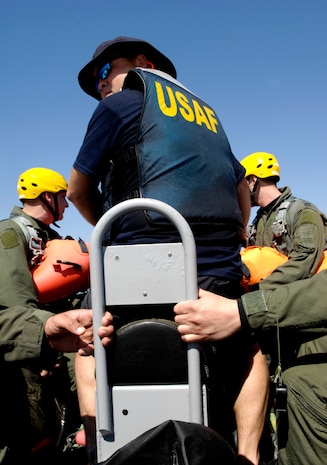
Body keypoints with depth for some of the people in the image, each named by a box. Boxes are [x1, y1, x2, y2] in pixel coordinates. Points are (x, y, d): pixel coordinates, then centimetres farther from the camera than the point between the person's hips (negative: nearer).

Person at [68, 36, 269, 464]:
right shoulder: (206, 113, 25)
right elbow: (242, 190, 30)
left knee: (90, 357, 20)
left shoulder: (122, 103, 8)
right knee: (247, 351, 30)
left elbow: (78, 191, 11)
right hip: (220, 275, 5)